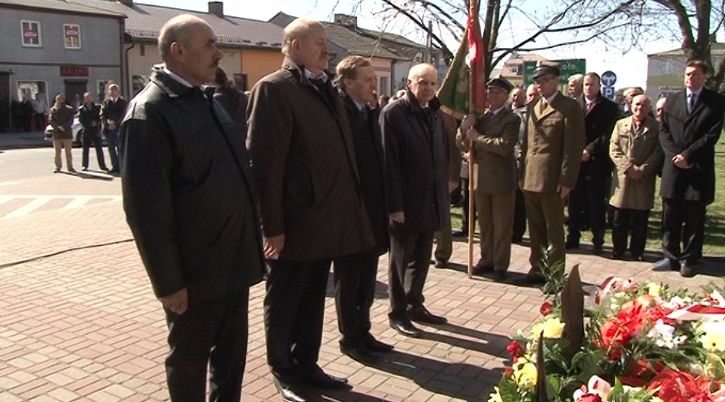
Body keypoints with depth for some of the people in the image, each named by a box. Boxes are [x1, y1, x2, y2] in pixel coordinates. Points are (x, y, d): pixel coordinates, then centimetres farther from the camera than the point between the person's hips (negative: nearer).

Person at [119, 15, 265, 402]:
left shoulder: (209, 101, 11)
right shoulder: (148, 112, -16)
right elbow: (145, 207, -19)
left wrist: (249, 244, 14)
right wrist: (168, 282, -17)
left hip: (233, 260, 8)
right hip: (194, 270, -7)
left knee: (231, 350, 20)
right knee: (189, 358, 12)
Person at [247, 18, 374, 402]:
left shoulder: (326, 89, 15)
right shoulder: (273, 89, -12)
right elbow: (264, 162, -17)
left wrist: (347, 208, 11)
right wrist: (273, 226, -18)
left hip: (325, 221, 8)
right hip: (295, 224, -8)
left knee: (313, 299, 19)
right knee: (283, 303, 10)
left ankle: (307, 364, 34)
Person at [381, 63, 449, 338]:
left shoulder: (434, 113, 10)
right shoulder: (393, 113, -12)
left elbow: (441, 156, 14)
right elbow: (389, 162, -16)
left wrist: (443, 193, 8)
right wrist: (395, 205, -19)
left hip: (430, 201, 7)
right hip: (406, 202, -7)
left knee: (422, 258, 16)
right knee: (401, 259, 7)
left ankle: (415, 305, 32)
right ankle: (398, 313, 20)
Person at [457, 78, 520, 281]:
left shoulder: (511, 119, -7)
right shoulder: (479, 116, 9)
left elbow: (504, 146, -23)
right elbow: (461, 144, 7)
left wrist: (477, 138, -17)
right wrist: (465, 127, -13)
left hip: (501, 180, -5)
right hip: (481, 179, 5)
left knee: (502, 226, 5)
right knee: (485, 224, 16)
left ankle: (500, 265, 15)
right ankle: (486, 260, 28)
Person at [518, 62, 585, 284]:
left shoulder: (569, 107, -5)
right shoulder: (533, 107, 17)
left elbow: (573, 147, -10)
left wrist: (566, 181, -15)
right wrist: (522, 173, 12)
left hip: (552, 180, -6)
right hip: (530, 179, 6)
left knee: (554, 230, 3)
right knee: (535, 230, 13)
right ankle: (537, 269, 23)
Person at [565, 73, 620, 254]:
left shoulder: (609, 107, 3)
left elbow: (608, 134, -5)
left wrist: (590, 150, -14)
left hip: (597, 162, -3)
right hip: (575, 161, 3)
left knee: (596, 204, 1)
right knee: (575, 202, 7)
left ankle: (598, 241, 9)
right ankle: (573, 238, 17)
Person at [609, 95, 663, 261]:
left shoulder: (656, 127, 4)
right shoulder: (621, 124, 9)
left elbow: (658, 152, -2)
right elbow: (614, 149, 2)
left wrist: (643, 169, -14)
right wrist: (628, 167, -11)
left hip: (645, 180, -1)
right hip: (623, 177, 1)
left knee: (640, 220, 4)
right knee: (620, 219, 5)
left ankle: (637, 252, 15)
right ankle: (618, 250, 16)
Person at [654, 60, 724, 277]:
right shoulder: (672, 100, 12)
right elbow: (663, 131, 6)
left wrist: (688, 155, -12)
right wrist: (675, 155, -7)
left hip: (699, 168, -2)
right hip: (674, 167, 3)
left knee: (694, 216, 3)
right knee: (670, 216, 5)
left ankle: (689, 260, 12)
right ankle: (671, 256, 15)